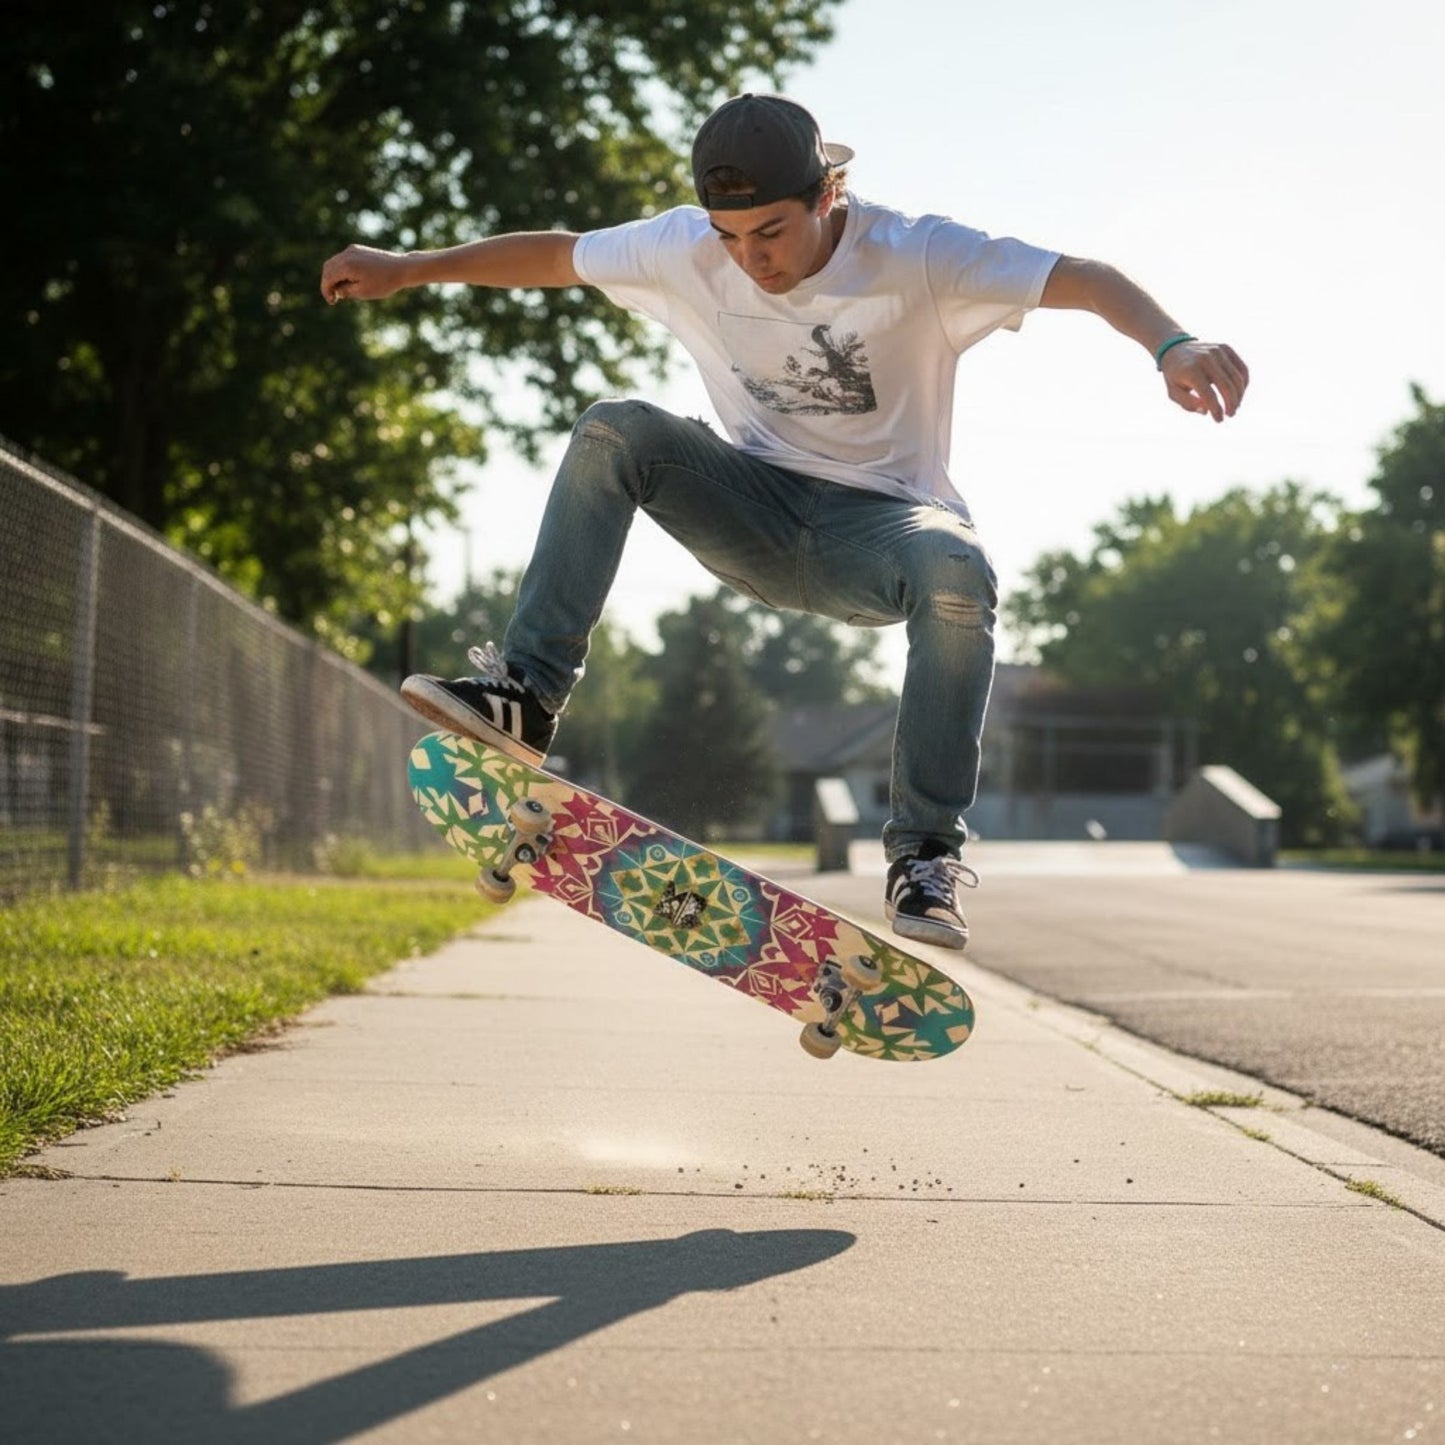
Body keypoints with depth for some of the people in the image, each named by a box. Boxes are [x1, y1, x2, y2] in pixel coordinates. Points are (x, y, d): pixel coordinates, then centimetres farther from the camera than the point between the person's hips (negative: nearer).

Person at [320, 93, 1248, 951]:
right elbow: (553, 255, 5)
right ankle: (527, 693, -23)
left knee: (958, 573, -38)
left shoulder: (916, 256, -20)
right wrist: (408, 269, 8)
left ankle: (927, 853, -28)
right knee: (614, 431, -22)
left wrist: (1173, 343, -48)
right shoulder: (687, 250, -9)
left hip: (878, 525, -3)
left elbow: (1088, 279, -29)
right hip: (757, 514, 3)